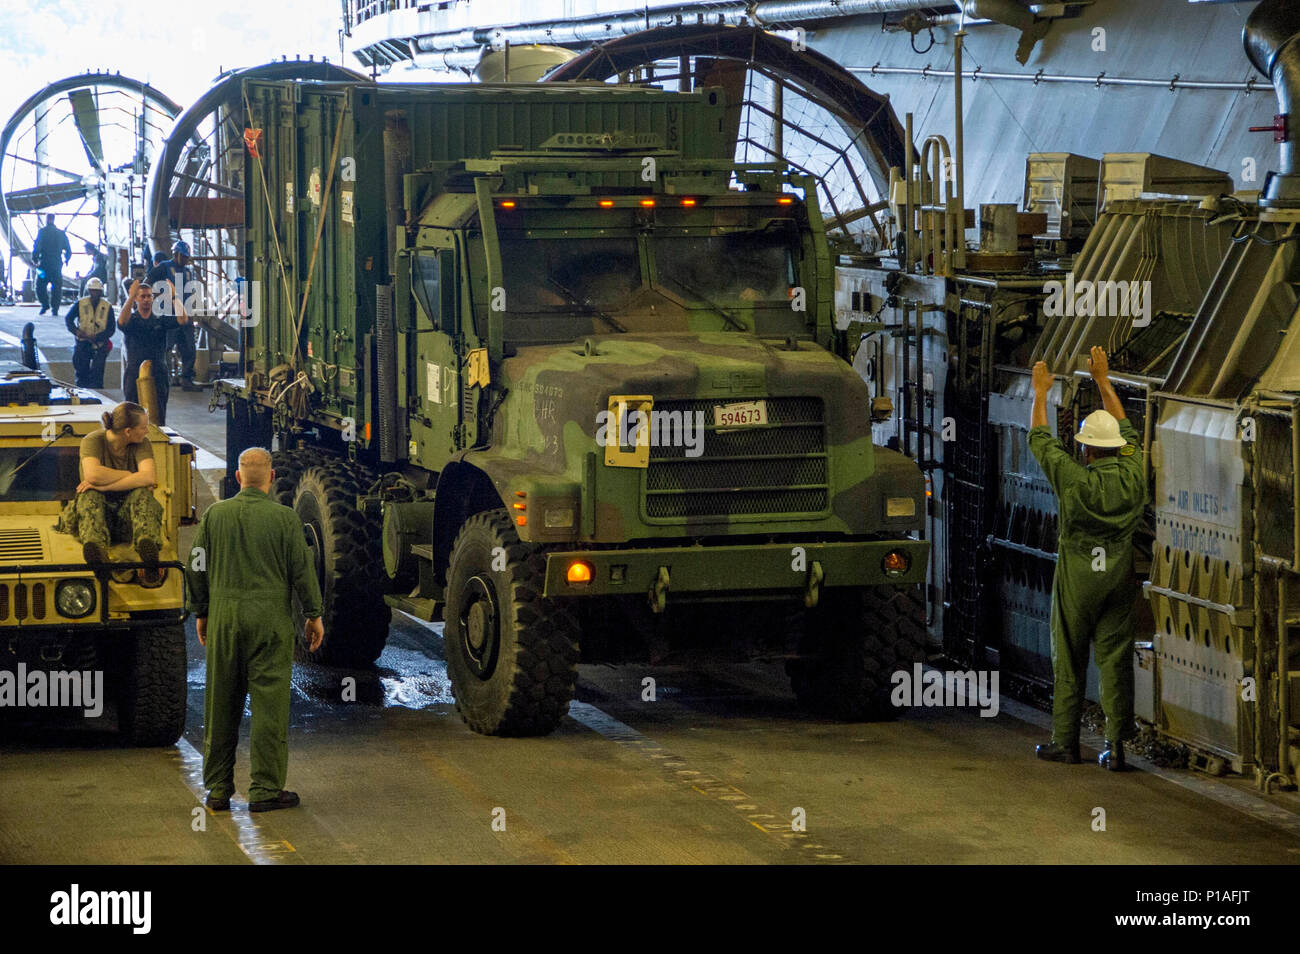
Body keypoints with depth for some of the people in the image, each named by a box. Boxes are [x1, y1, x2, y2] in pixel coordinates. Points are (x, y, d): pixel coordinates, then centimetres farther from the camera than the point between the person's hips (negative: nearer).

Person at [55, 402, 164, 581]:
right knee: (89, 496, -32)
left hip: (129, 510, 1)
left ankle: (148, 549, -59)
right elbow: (92, 474, -28)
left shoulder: (142, 443, -2)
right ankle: (97, 550, -62)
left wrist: (102, 485, -26)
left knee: (142, 494, -29)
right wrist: (131, 476, -17)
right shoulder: (93, 440, -7)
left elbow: (149, 478, -21)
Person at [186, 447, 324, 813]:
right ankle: (266, 789, -1)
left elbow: (196, 569, 8)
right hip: (270, 620, -3)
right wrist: (313, 615, 6)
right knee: (270, 704, 0)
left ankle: (218, 789, 15)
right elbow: (302, 569, -4)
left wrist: (200, 613, 19)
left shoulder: (215, 515, 2)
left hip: (224, 618, 3)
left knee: (221, 705, 10)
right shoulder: (284, 518, -6)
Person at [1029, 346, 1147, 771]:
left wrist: (1040, 393, 13)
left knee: (1069, 662, 7)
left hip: (1077, 578, -3)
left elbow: (1039, 439, 0)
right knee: (1116, 660, 3)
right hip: (1120, 578, 3)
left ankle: (1065, 742, 12)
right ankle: (1116, 746, 0)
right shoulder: (1132, 474, -4)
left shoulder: (1075, 479, -14)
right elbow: (1126, 429, 13)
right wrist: (1103, 381, 22)